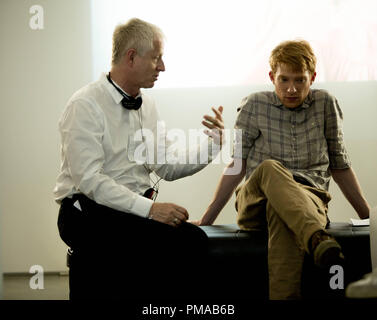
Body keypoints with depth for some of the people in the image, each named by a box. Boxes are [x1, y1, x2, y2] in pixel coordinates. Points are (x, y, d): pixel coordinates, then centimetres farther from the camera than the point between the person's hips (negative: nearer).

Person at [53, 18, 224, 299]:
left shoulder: (147, 105, 16)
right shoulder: (85, 105, -9)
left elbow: (167, 167, 16)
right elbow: (89, 180, -17)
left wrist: (213, 145, 1)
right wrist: (149, 208, -24)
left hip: (139, 210, 7)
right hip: (89, 213, -7)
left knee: (193, 239, -21)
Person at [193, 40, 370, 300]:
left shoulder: (325, 104, 12)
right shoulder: (255, 106, 10)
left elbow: (340, 165, 19)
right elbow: (237, 165, 14)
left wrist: (369, 217, 18)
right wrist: (206, 219, 11)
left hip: (309, 198, 0)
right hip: (255, 205, 0)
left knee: (278, 209, -40)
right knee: (270, 168, -38)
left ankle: (284, 295, -52)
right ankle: (318, 239, -61)